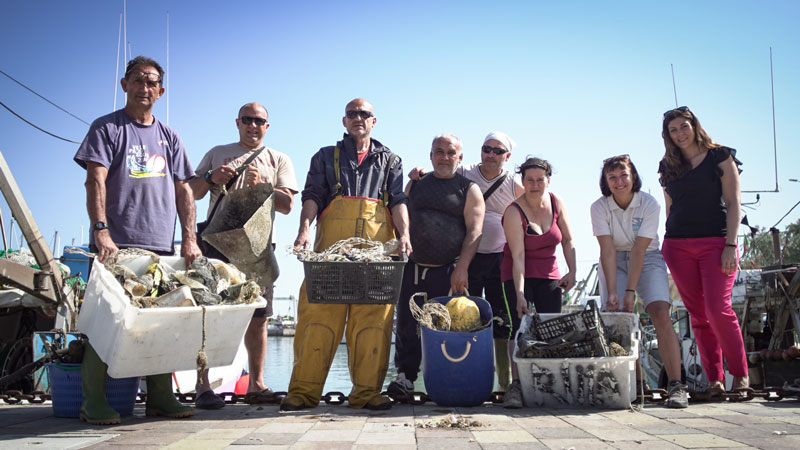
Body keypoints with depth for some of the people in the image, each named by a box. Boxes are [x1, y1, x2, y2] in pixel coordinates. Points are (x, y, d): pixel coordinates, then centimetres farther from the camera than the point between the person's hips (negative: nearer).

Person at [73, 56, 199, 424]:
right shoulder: (107, 128, 6)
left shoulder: (168, 137, 20)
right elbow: (95, 181, -6)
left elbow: (183, 190, 16)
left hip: (162, 247, 5)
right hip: (116, 245, -4)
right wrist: (101, 231, -19)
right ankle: (93, 403, -1)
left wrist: (189, 238, 4)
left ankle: (160, 398, 10)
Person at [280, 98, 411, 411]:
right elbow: (312, 195, 8)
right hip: (331, 244, -1)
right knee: (319, 312, -7)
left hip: (377, 245, 1)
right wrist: (304, 228, -11)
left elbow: (398, 200, 11)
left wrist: (404, 234, -8)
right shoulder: (326, 157, 22)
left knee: (373, 316, -4)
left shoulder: (390, 160, 24)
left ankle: (366, 391, 0)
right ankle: (304, 391, -4)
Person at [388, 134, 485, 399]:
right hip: (413, 267, 3)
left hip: (448, 272, -3)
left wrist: (462, 268, -15)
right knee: (407, 324, 1)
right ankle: (405, 375, 9)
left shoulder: (469, 190, 5)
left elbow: (474, 231, -4)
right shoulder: (415, 184, 16)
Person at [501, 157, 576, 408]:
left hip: (549, 276, 4)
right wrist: (520, 295, -30)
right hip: (518, 276, -4)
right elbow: (518, 256, -24)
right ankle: (516, 384, -24)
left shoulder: (556, 203, -3)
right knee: (521, 325, -18)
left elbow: (567, 239, 9)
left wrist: (572, 272, -1)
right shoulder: (514, 212, -17)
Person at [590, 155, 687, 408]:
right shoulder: (599, 207, -13)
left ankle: (676, 385, -21)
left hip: (648, 259, -1)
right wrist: (612, 292, -26)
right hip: (615, 261, 1)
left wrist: (630, 292, -25)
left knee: (660, 314, -20)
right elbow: (608, 250, -19)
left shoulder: (649, 204, -16)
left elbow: (639, 250, -21)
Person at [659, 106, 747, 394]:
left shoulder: (720, 157, 3)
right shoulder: (668, 166, 14)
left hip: (715, 243, -4)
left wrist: (731, 244, -11)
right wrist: (668, 247, 12)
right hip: (678, 246, 4)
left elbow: (733, 203, -2)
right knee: (698, 316, 2)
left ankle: (740, 374, 3)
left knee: (718, 309, -14)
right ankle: (715, 379, 7)